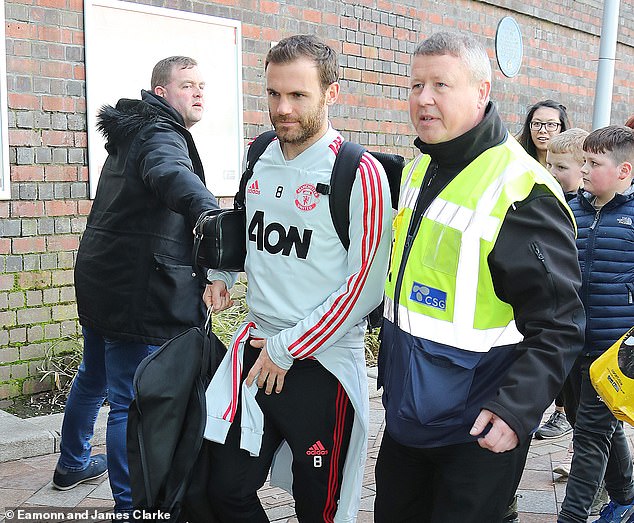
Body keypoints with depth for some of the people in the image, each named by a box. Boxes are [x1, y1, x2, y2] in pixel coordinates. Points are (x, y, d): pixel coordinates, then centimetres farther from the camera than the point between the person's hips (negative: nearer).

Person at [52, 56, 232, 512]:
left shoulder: (131, 136, 18)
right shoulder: (162, 136, -16)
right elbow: (173, 175, -39)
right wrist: (208, 220, -57)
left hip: (101, 282, 11)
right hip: (135, 293, -11)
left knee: (93, 379, 27)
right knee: (133, 404, -6)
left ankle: (72, 464, 47)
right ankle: (131, 506, 2)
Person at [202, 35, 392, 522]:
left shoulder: (360, 173, -14)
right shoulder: (260, 158, 6)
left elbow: (365, 284, -15)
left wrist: (287, 350, -12)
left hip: (323, 360, -5)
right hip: (256, 348, 6)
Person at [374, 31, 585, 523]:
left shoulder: (523, 191, -21)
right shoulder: (418, 170, 5)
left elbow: (558, 326, -21)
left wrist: (517, 409, -29)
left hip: (476, 431, -8)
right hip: (407, 409, 8)